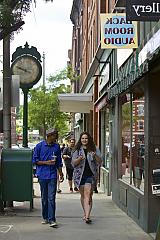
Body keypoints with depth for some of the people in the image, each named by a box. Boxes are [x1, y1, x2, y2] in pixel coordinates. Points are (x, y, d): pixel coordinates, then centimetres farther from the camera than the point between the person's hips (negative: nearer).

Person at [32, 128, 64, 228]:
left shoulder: (57, 146, 9)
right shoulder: (40, 146, 0)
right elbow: (35, 160, 0)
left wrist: (61, 173, 13)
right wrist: (47, 162, -10)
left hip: (52, 175, 1)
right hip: (42, 175, -1)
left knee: (51, 198, -7)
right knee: (44, 198, 9)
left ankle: (52, 219, -9)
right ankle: (45, 217, 22)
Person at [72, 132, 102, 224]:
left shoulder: (95, 149, 6)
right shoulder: (77, 149, 7)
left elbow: (100, 162, 1)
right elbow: (73, 163, 0)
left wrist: (95, 156, -18)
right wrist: (79, 158, -20)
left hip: (91, 175, -2)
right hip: (80, 174, 2)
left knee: (88, 195, -15)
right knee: (83, 195, 12)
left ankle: (87, 216, -22)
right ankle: (86, 213, 28)